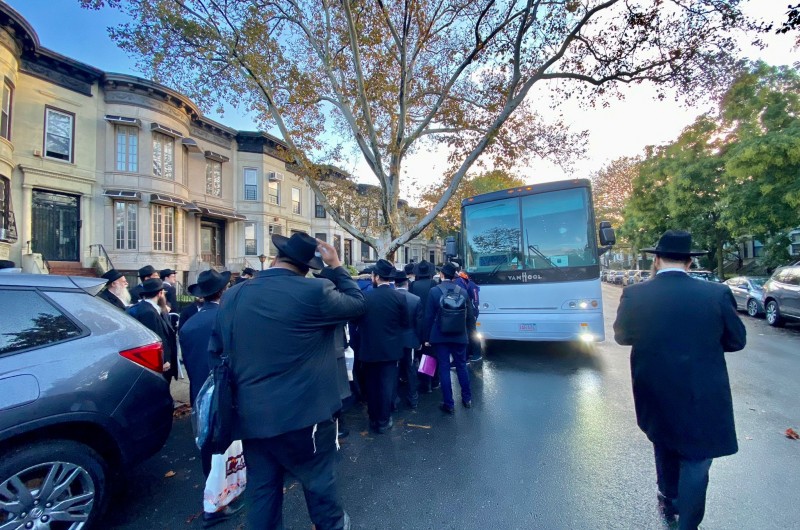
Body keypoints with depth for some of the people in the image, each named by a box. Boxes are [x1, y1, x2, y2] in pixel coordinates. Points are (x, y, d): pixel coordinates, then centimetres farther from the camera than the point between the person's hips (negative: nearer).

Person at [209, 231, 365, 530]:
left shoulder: (233, 296, -1)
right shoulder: (315, 292, -18)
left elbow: (216, 352, 9)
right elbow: (358, 305, -4)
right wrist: (335, 267, 1)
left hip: (251, 415, 5)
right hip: (303, 413, -4)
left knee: (262, 488, 20)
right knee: (319, 479, 19)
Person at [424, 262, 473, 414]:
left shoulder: (434, 291, -10)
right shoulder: (462, 291, -3)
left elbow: (429, 316, -8)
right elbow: (469, 314, 3)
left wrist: (427, 337, 1)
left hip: (440, 335, -2)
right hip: (459, 335, 3)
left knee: (444, 368, 5)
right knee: (461, 366, 16)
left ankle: (449, 404, 11)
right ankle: (467, 398, 29)